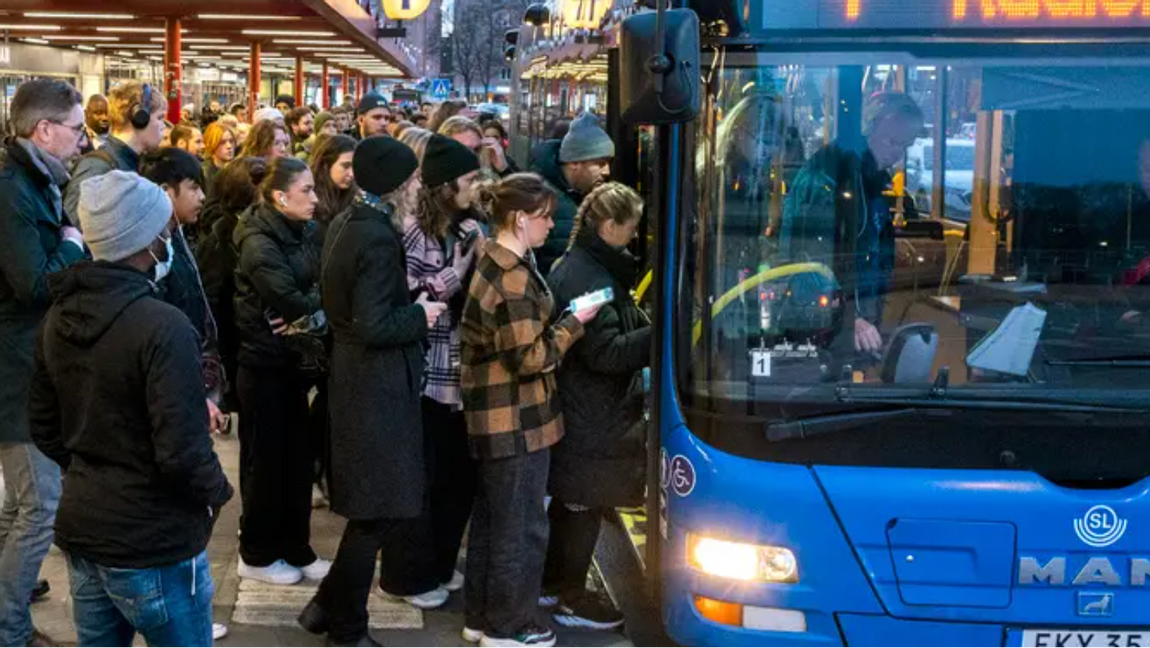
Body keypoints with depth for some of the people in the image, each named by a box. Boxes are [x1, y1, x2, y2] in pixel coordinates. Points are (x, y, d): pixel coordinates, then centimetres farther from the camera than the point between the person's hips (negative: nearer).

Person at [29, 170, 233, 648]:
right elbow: (183, 452, -24)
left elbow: (44, 427, 13)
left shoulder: (59, 318, 3)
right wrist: (218, 493, -5)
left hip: (80, 530, 7)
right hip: (152, 543, -7)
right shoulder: (161, 326, -22)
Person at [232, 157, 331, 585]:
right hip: (264, 362, -7)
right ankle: (257, 555, 19)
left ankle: (296, 549, 23)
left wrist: (307, 315, -16)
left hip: (292, 359, 7)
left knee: (297, 457, 12)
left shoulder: (305, 232, 6)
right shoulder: (259, 242, -18)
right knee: (266, 459, 4)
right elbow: (291, 301, -24)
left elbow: (323, 286, 2)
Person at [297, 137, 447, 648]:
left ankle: (329, 607, 27)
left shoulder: (346, 223, 9)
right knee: (381, 512, 2)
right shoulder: (377, 237, -22)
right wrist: (420, 315, -10)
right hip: (377, 384, -10)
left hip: (358, 375, 10)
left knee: (382, 508, 19)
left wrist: (412, 300, 10)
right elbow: (375, 326, -26)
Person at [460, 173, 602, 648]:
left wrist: (559, 318, 11)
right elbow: (530, 358, -22)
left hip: (493, 416, 10)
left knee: (492, 518, 19)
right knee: (521, 526, 3)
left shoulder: (494, 261, 9)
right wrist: (574, 323, -13)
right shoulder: (514, 278, -22)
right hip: (517, 421, -10)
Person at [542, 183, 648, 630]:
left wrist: (645, 323, 4)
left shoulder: (574, 267, 10)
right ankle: (572, 600, 13)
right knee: (587, 506, 2)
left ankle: (552, 582, 32)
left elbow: (619, 331, 16)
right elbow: (606, 352, -25)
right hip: (593, 419, -10)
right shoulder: (589, 279, -23)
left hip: (575, 408, 10)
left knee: (568, 501, 20)